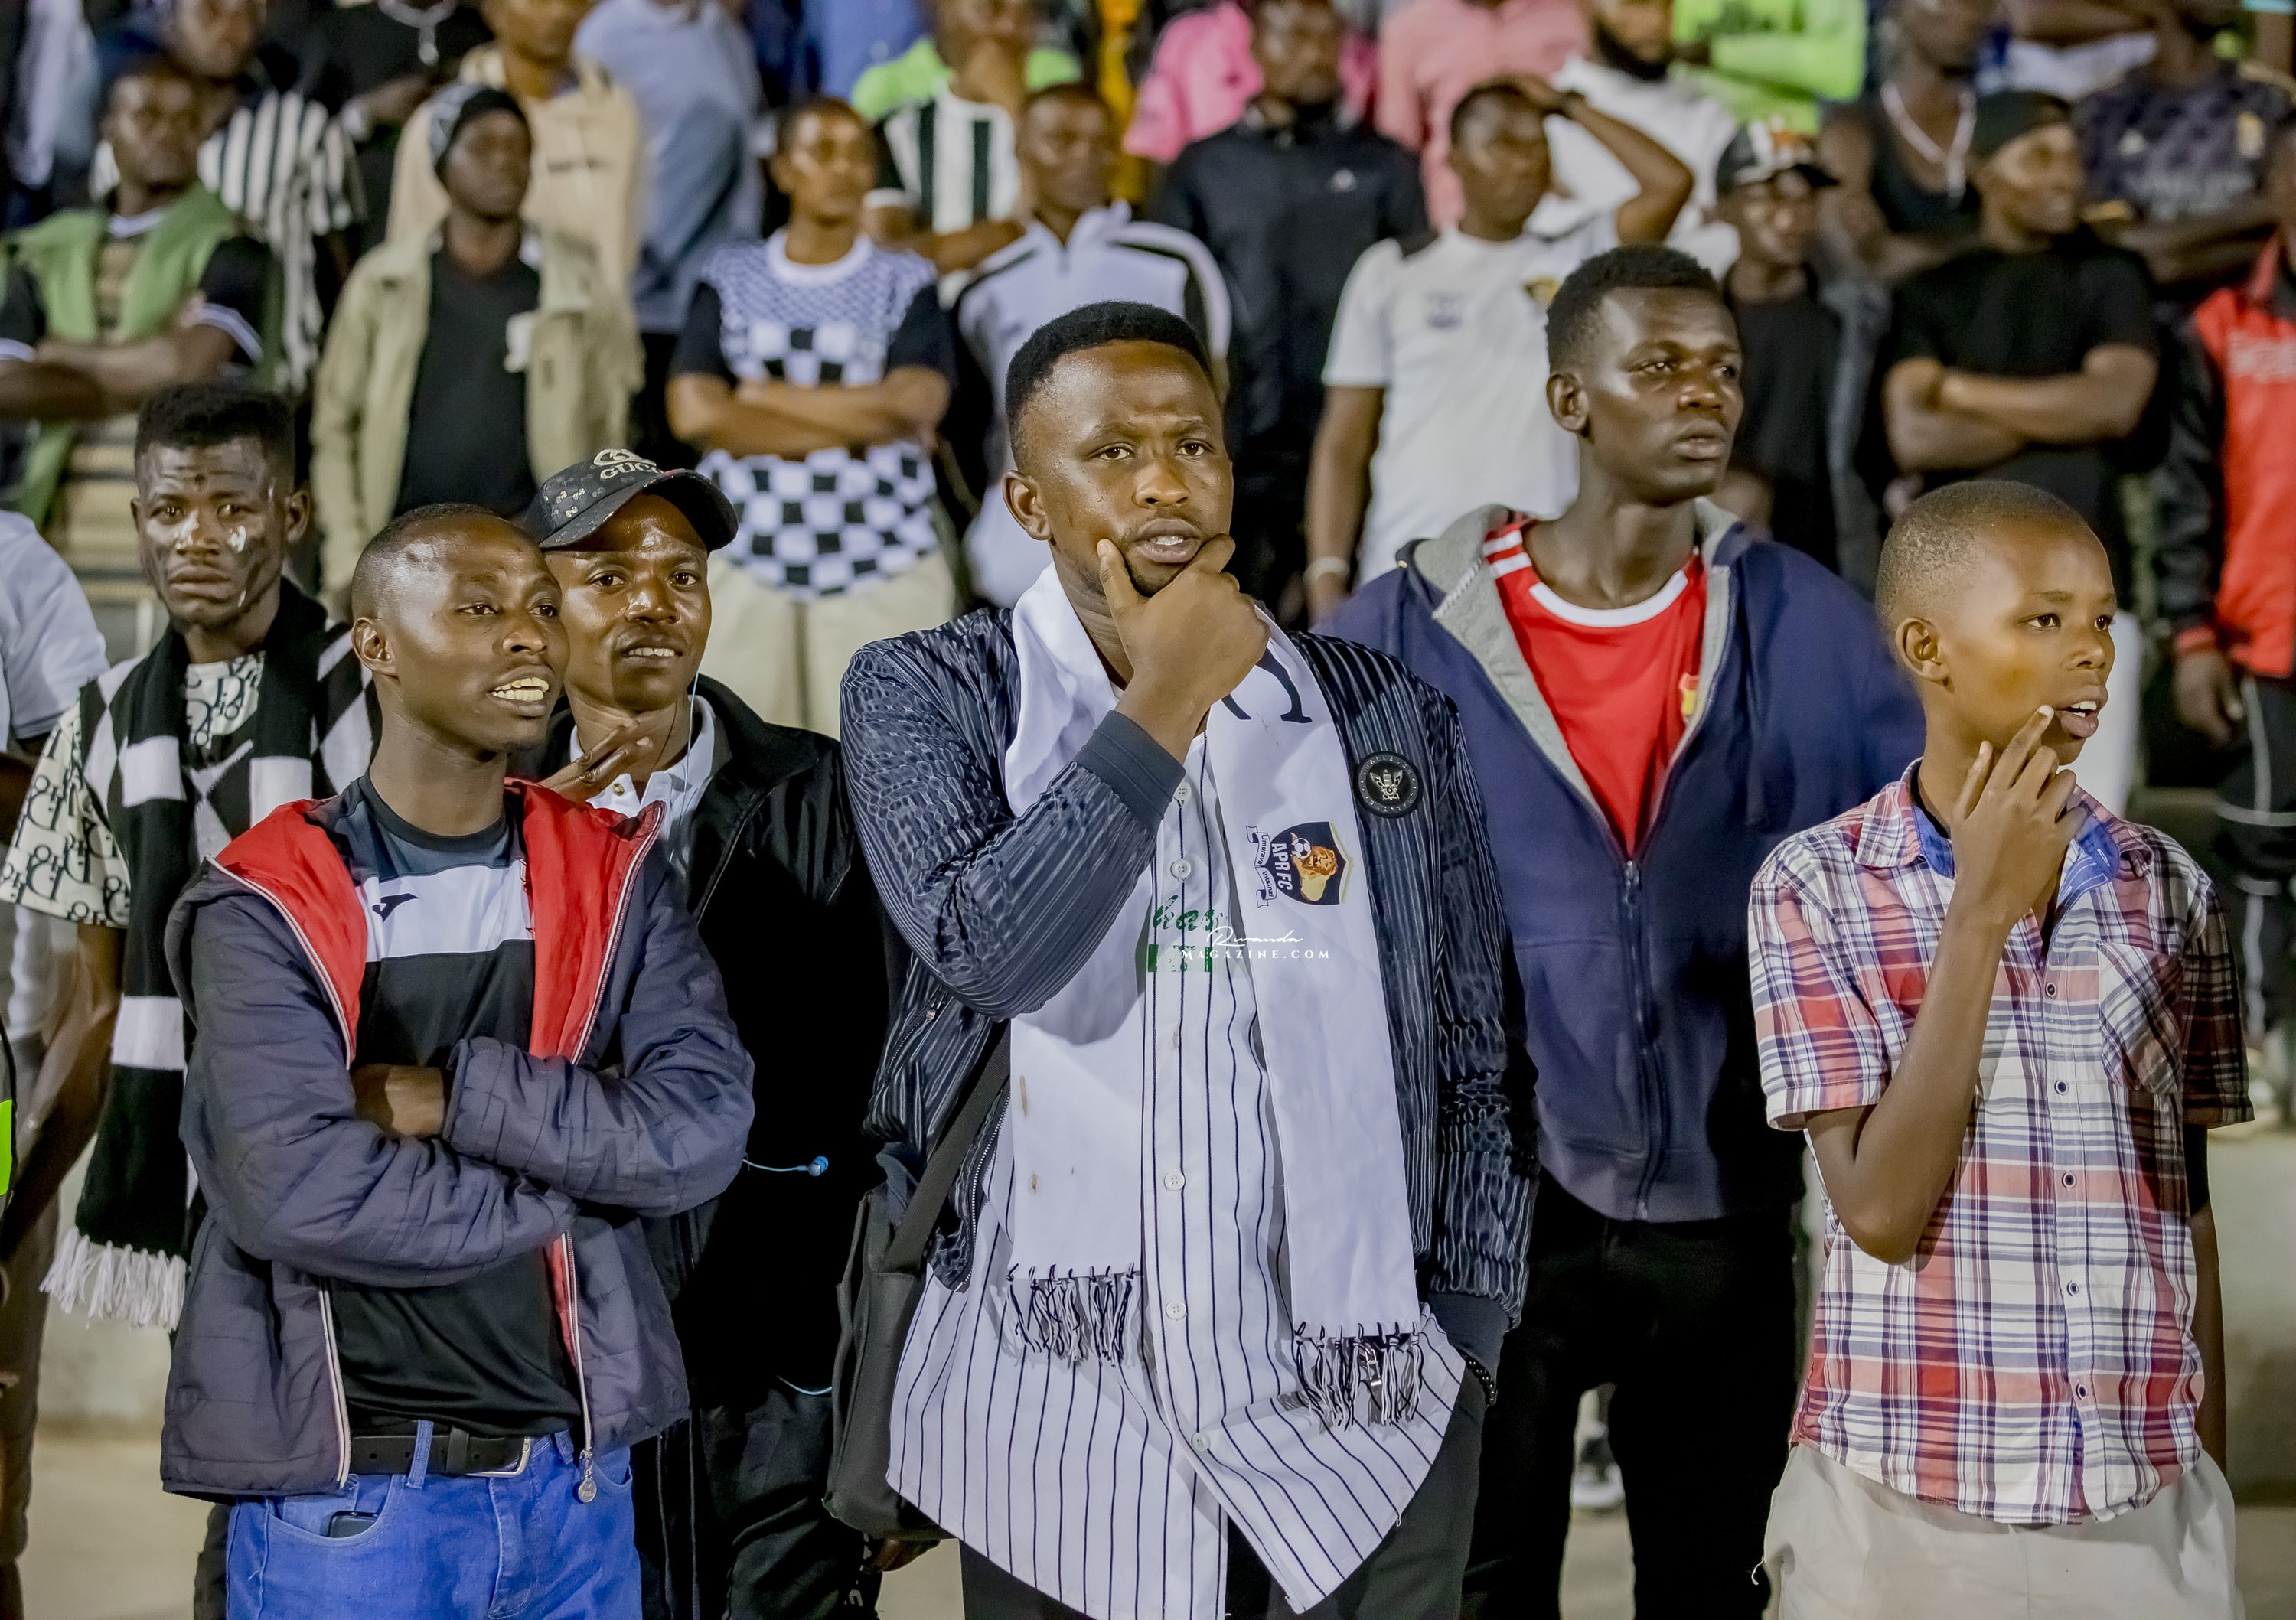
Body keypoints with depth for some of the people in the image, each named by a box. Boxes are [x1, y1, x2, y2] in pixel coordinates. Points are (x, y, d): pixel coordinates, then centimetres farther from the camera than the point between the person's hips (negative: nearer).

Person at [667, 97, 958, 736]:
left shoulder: (905, 282, 9)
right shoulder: (731, 279, 10)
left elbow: (916, 405, -9)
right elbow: (694, 412, -6)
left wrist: (764, 395, -5)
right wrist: (857, 426, -9)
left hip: (882, 561, -1)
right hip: (748, 559, 1)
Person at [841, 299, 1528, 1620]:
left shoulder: (1384, 716, 4)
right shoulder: (930, 694, -1)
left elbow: (1472, 1067, 9)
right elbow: (986, 951, -19)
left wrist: (1466, 1343, 4)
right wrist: (1161, 708, -13)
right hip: (1055, 1399, -1)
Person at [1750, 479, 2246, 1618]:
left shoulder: (2169, 894, 4)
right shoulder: (1816, 886, -6)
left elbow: (2187, 1211, 10)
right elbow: (1881, 1209, -14)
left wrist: (2208, 1480, 11)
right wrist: (1982, 916, -17)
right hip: (1905, 1506, -3)